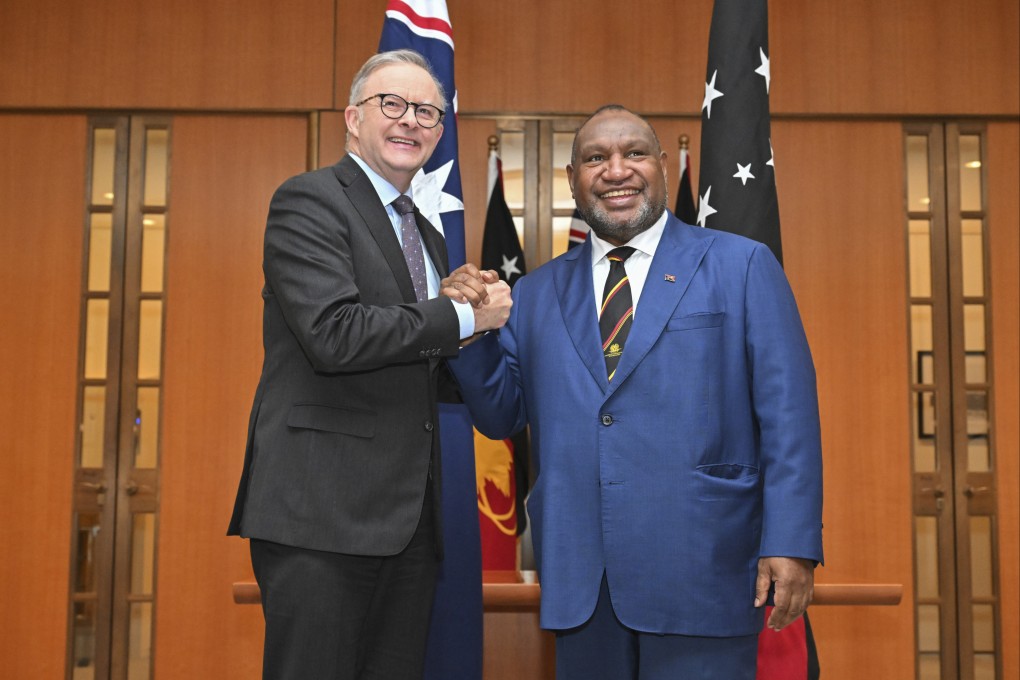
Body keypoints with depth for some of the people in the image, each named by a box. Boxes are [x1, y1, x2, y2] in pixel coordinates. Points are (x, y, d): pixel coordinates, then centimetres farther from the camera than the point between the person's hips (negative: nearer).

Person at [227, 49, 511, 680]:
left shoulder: (427, 235, 20)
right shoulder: (308, 200, -4)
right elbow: (335, 335, -20)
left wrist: (451, 304, 1)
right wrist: (460, 316, -10)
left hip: (411, 517, 8)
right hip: (322, 510, -7)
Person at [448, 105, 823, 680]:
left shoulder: (742, 266, 3)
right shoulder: (538, 293, 13)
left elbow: (788, 413, -2)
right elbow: (500, 415, 11)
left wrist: (792, 544, -10)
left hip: (699, 571, -3)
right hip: (579, 579, 3)